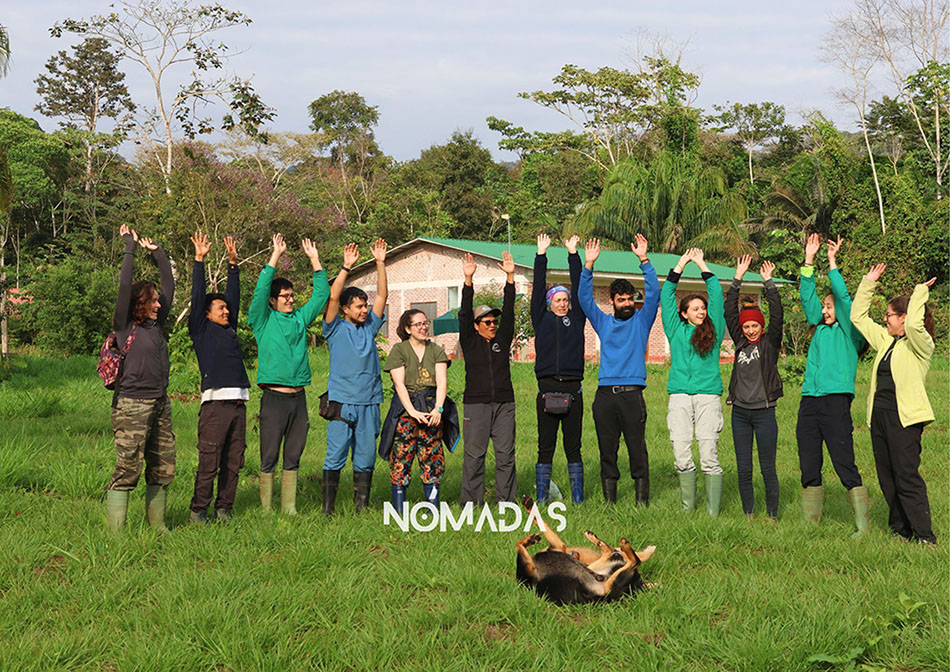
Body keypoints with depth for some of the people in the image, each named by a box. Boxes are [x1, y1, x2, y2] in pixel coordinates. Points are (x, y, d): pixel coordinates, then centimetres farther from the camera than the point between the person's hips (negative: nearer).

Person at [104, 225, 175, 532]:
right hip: (132, 405, -7)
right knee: (127, 469, -7)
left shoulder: (156, 324, 13)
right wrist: (130, 248, -7)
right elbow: (124, 286, -13)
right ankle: (116, 532, -3)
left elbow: (169, 286, 18)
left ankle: (157, 525, 21)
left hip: (160, 404, 7)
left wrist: (157, 253, 17)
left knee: (162, 468, 10)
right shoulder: (125, 327, -5)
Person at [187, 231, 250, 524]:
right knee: (209, 463, -4)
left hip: (239, 403, 6)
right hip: (215, 403, -6)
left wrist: (233, 262, 22)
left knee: (233, 462, 8)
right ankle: (198, 510, 4)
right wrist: (199, 260, -1)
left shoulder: (230, 329, 21)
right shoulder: (201, 330, 6)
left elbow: (234, 295, 23)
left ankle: (224, 508, 16)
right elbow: (197, 297, 0)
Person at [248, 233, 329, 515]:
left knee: (293, 457, 9)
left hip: (299, 396, 5)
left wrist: (315, 261, 7)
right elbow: (261, 290, -11)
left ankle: (289, 509, 14)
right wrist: (276, 256, -13)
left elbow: (321, 295, 14)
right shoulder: (263, 321, 1)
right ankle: (266, 510, 5)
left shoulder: (300, 318, 14)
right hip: (274, 396, -5)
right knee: (269, 458, 0)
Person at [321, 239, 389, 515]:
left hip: (369, 402, 4)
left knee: (366, 458, 7)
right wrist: (346, 267, -16)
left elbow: (383, 295, 8)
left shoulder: (370, 326, 13)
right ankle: (327, 509, -1)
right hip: (342, 401, -4)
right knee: (335, 456, -5)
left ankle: (362, 509, 13)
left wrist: (380, 263, 0)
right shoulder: (336, 329, 2)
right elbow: (332, 297, -10)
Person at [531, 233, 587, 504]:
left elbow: (580, 290, 11)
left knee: (573, 447, 5)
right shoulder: (542, 320, 11)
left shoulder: (576, 320, 13)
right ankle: (541, 500, 7)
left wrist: (573, 254, 10)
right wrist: (541, 255, 9)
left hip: (572, 389, 1)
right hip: (547, 388, -1)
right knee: (545, 447, 3)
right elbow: (538, 289, 9)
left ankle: (578, 500, 9)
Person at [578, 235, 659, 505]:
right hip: (605, 394, 2)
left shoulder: (641, 321, 12)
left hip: (632, 393, -2)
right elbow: (584, 298, 9)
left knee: (637, 450, -4)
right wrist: (589, 265, -4)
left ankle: (642, 501, -1)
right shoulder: (603, 322, 17)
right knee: (607, 451, 5)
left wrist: (644, 260, -10)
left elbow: (653, 293, 0)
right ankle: (609, 501, 10)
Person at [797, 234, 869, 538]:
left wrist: (832, 261, -1)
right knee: (809, 469, 9)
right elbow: (807, 296, 16)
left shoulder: (849, 332, 3)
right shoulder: (820, 328, 19)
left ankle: (862, 527, -3)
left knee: (846, 467, -7)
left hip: (835, 401, -7)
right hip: (809, 403, 7)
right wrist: (809, 260, 10)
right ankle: (810, 522, 16)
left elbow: (844, 297, -7)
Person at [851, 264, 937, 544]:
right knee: (887, 477, 11)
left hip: (904, 416, -8)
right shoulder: (885, 340, 15)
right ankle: (900, 529, 20)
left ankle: (924, 535, -2)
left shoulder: (920, 344, -7)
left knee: (907, 477, -8)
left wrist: (921, 291, -15)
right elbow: (858, 317, 22)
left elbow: (913, 324, -29)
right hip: (879, 415, 8)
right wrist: (868, 284, 16)